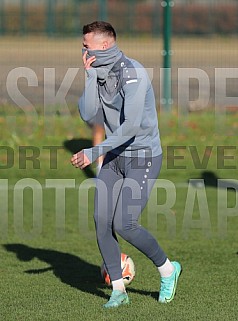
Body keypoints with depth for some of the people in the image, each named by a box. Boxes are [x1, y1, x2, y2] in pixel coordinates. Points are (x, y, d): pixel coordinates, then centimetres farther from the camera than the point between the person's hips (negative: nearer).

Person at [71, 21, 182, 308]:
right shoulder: (99, 73, 4)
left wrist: (94, 152, -30)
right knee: (102, 221, -3)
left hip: (143, 158, -8)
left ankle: (167, 269, 10)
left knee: (124, 225, -14)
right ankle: (118, 290, 8)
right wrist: (91, 76, -15)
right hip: (115, 158, 8)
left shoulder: (132, 73, -22)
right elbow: (87, 114, -7)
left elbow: (131, 125, -29)